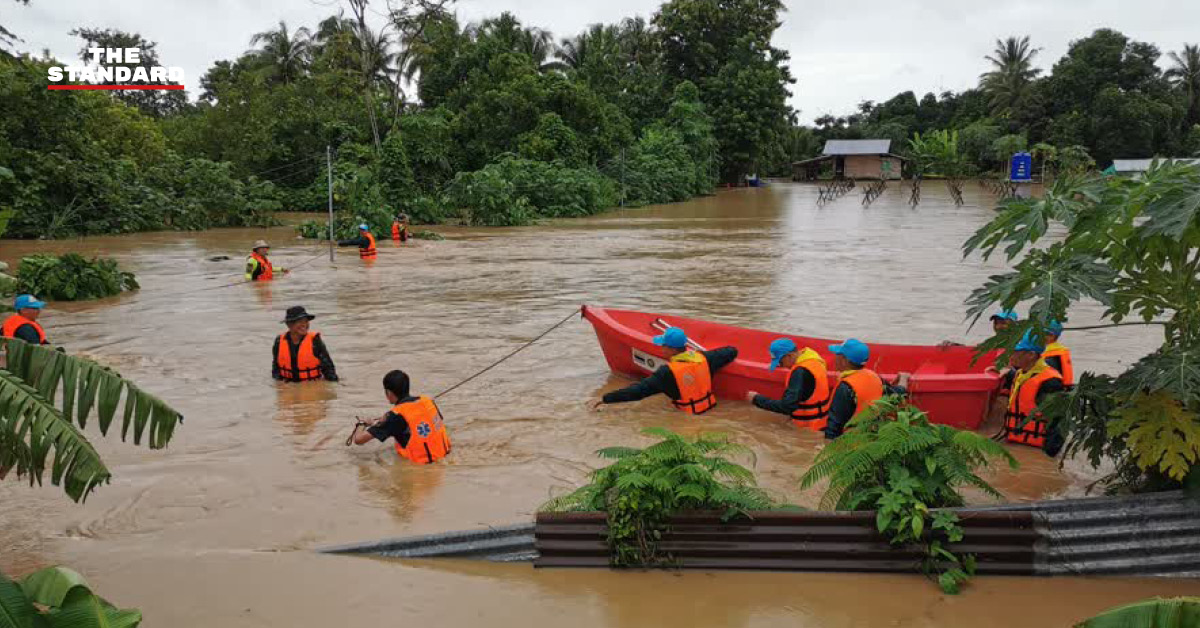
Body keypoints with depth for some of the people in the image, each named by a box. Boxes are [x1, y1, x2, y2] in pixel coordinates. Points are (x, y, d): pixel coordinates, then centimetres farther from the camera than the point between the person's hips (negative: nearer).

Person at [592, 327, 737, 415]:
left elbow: (638, 390, -24)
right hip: (710, 407, 6)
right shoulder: (703, 358, -7)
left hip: (689, 415, -6)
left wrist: (606, 399, -20)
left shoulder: (667, 373, -22)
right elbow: (732, 352, 7)